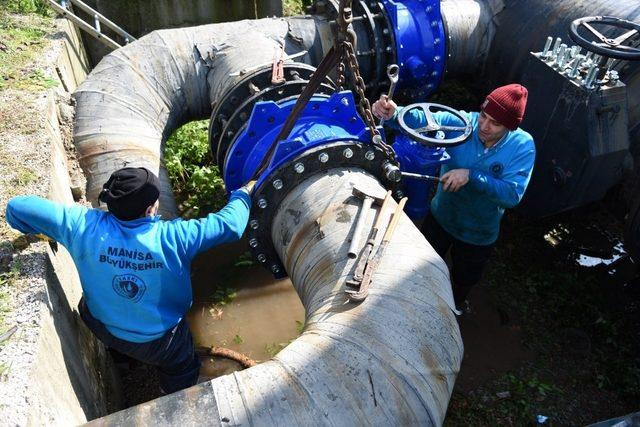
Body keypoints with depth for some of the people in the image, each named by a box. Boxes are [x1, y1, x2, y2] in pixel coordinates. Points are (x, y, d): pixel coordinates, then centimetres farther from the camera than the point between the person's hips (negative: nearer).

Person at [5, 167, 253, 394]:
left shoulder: (84, 225, -26)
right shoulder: (172, 237, -33)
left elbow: (18, 207, -18)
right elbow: (229, 224, -25)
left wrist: (41, 230, 3)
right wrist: (242, 195, -5)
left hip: (102, 329, 4)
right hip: (159, 342, -3)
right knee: (183, 371, 30)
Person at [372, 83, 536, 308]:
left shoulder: (522, 146, -25)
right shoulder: (462, 123, -23)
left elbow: (512, 194, -33)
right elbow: (423, 121, -37)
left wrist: (471, 176, -43)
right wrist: (394, 114, -57)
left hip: (478, 236, -1)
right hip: (440, 218, 1)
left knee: (463, 281, 26)